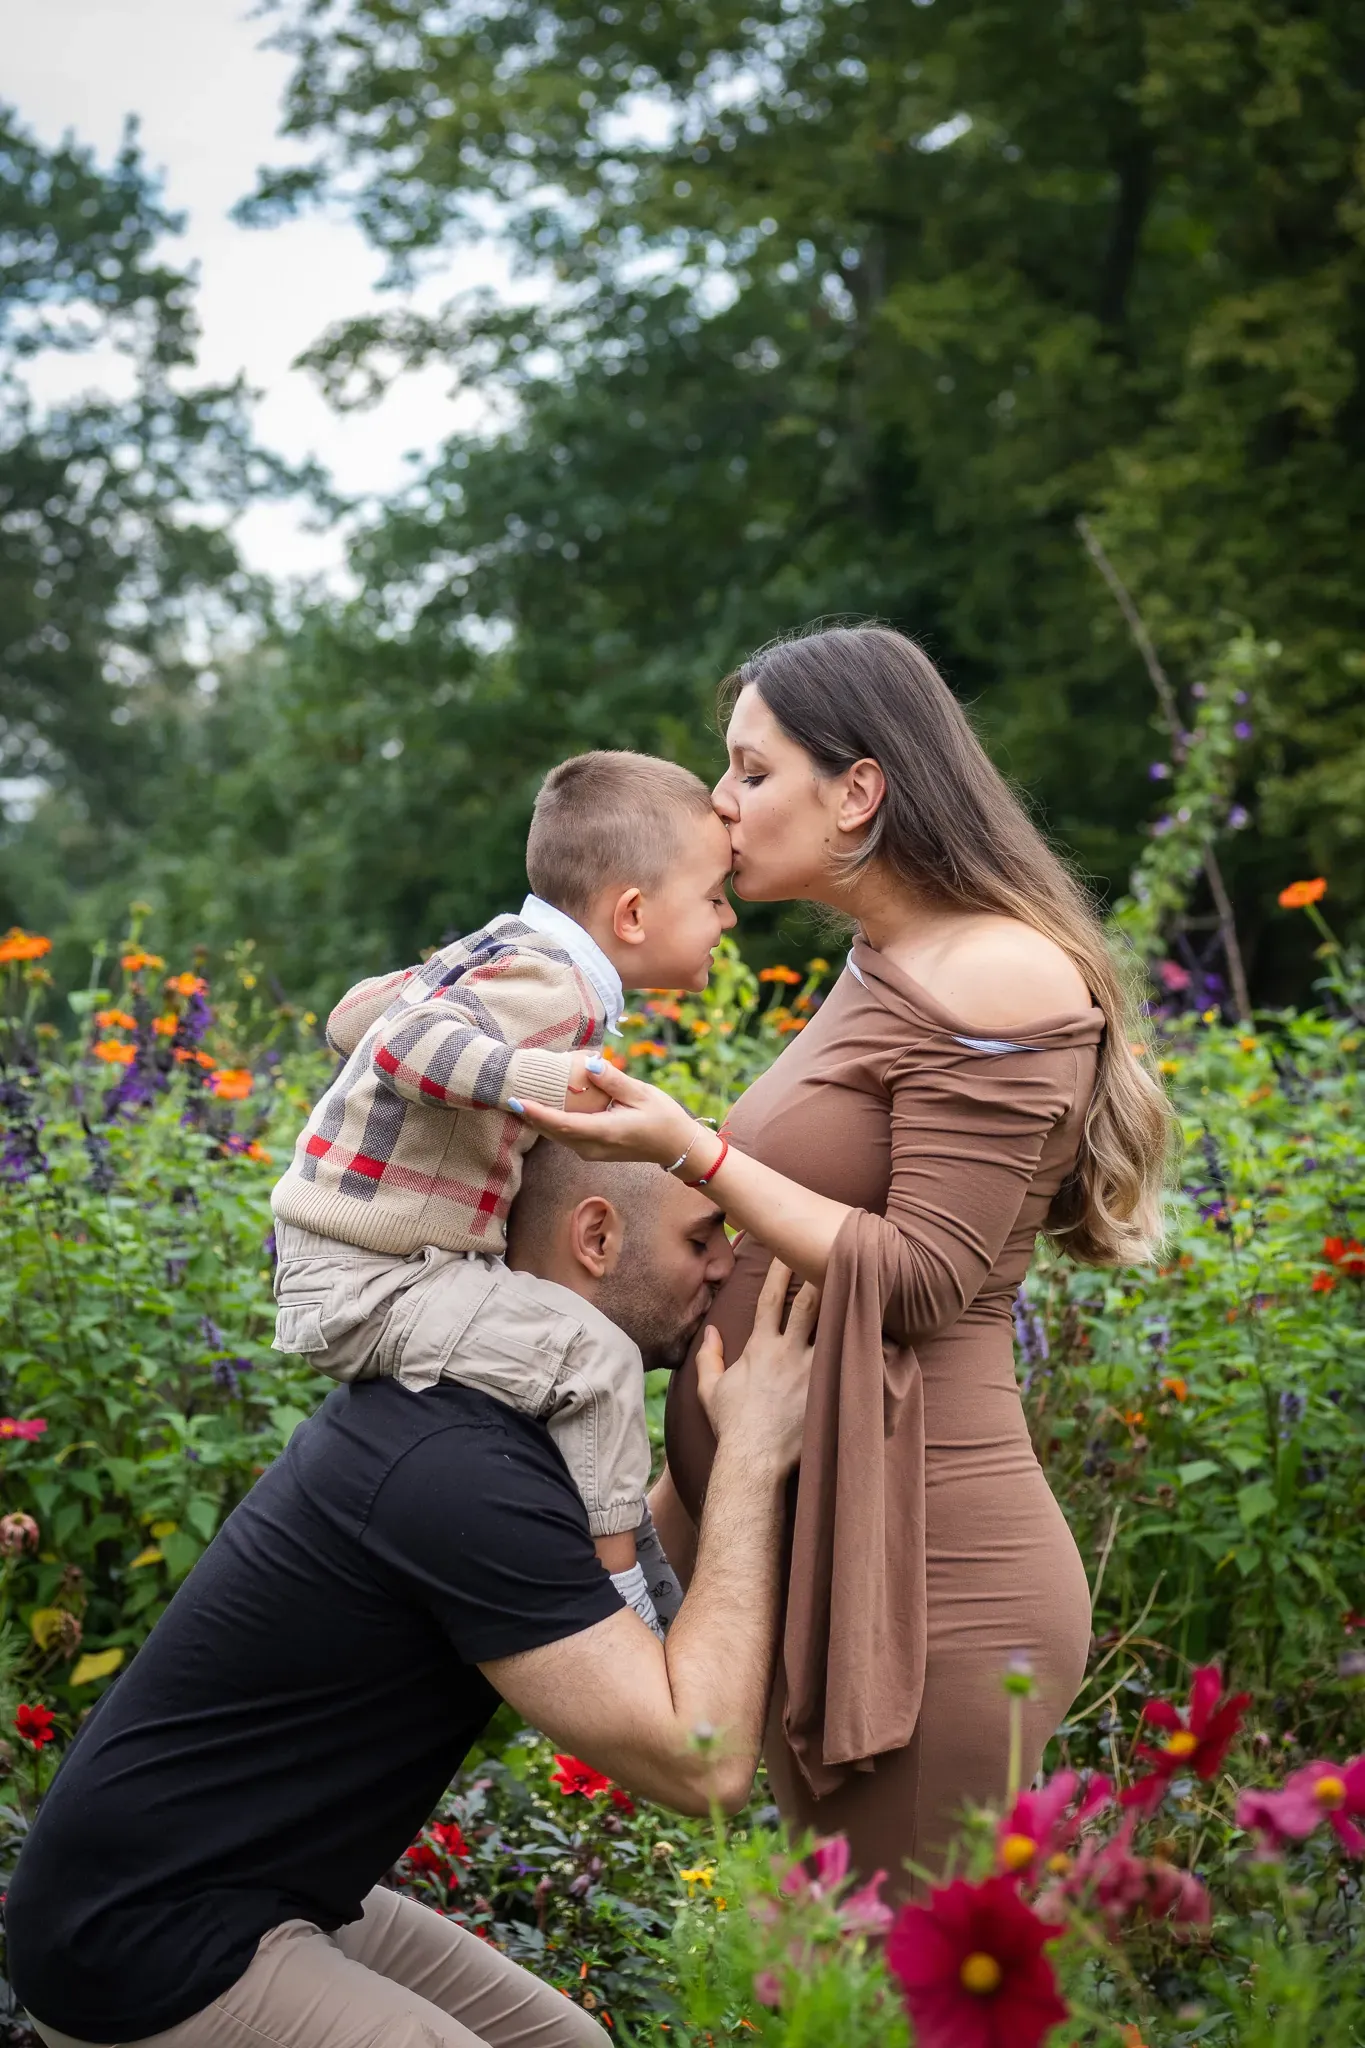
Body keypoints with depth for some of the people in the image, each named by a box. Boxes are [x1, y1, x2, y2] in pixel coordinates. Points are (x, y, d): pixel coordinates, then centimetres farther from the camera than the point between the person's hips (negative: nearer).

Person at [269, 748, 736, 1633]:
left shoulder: (502, 949, 11)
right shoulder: (556, 987, -19)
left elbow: (357, 1013, 19)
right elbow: (409, 1041, -34)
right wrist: (538, 1079, -45)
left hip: (347, 1267, 11)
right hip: (365, 1284, -11)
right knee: (595, 1357, -23)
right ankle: (627, 1606, -16)